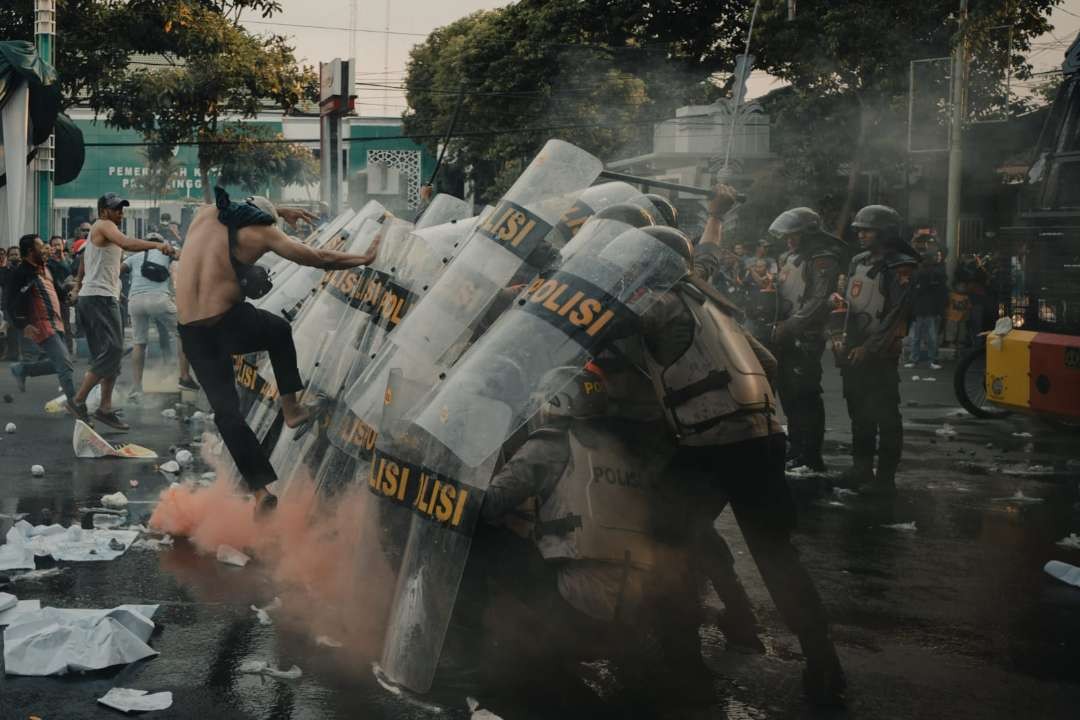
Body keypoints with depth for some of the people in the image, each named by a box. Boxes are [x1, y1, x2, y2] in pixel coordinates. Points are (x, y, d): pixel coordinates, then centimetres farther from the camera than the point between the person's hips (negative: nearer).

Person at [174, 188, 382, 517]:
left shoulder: (206, 215, 12)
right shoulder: (259, 232, -1)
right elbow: (319, 258, 4)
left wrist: (280, 210, 46)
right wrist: (363, 258, 17)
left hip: (191, 334, 4)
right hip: (230, 323, -4)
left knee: (226, 412, 10)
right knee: (280, 331, 31)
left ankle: (260, 490, 5)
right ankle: (290, 408, 26)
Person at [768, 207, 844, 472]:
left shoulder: (823, 260, -10)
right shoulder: (788, 258, 18)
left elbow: (819, 302, -19)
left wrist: (790, 325, -20)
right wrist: (777, 326, 11)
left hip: (807, 338, -9)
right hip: (785, 337, 9)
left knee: (805, 396, -9)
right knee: (787, 392, 14)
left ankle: (811, 456, -4)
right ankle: (795, 448, 26)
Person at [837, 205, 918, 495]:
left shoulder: (899, 267, -11)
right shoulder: (858, 262, 14)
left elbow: (897, 315, -17)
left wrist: (869, 348, -18)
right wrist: (845, 343, 13)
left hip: (881, 354, -8)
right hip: (854, 351, 8)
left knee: (885, 417, -3)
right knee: (859, 414, 15)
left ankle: (885, 477, 1)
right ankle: (861, 468, 26)